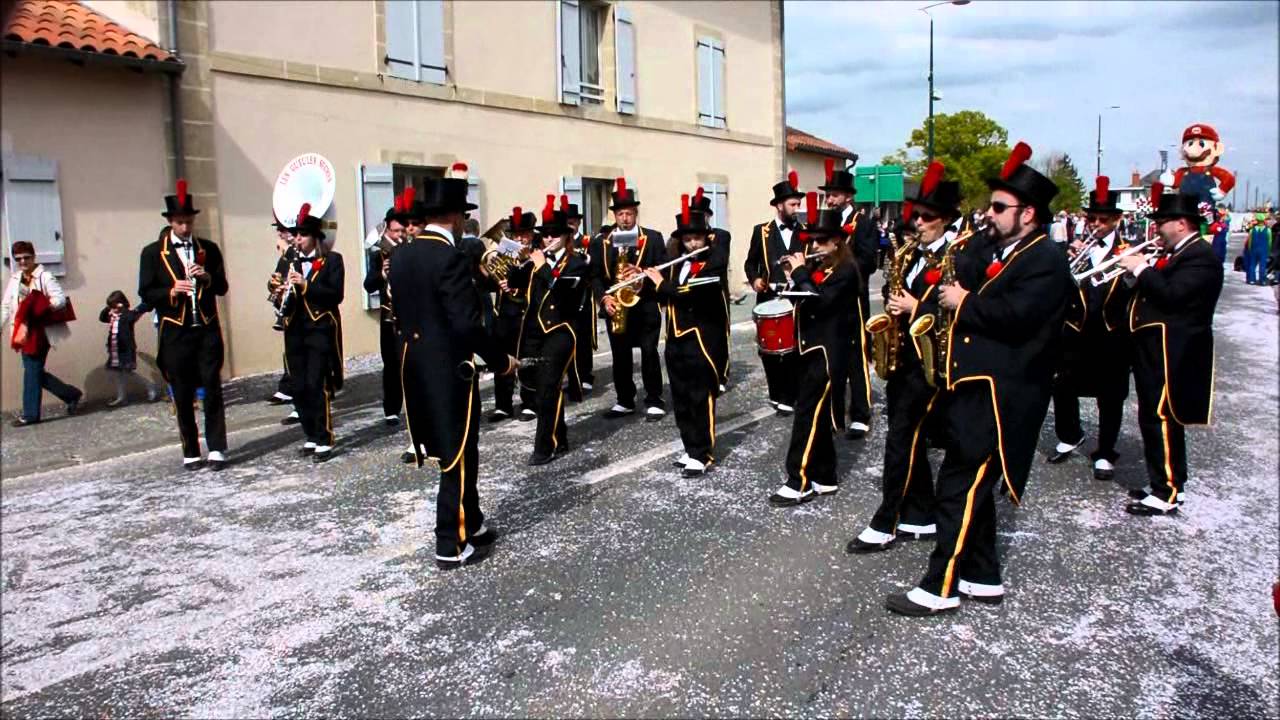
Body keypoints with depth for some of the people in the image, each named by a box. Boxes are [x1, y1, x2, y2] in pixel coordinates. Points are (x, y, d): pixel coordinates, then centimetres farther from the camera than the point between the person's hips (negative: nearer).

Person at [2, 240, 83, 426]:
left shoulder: (44, 277, -7)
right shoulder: (14, 280, 11)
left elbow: (61, 299, -14)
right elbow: (7, 307, 12)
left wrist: (42, 307, -22)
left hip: (40, 331, -7)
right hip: (24, 331, 7)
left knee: (32, 370, -3)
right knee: (35, 371, 7)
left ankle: (30, 413, 7)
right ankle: (72, 395, 21)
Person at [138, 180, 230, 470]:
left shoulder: (208, 249, 9)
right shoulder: (153, 253, 3)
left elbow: (222, 287, 9)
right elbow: (146, 294, 0)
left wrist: (206, 277, -11)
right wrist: (172, 291, -18)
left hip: (207, 330, 1)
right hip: (175, 334, -1)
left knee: (212, 390, -1)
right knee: (183, 397, 5)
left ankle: (217, 449, 5)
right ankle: (190, 453, 14)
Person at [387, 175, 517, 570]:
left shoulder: (400, 257, 7)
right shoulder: (450, 258, -19)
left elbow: (402, 312, 12)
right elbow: (468, 324, -23)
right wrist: (501, 361, -12)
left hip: (417, 367, 9)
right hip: (450, 369, -8)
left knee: (452, 450, 19)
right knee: (458, 456, 3)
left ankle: (471, 525, 31)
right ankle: (452, 545, 11)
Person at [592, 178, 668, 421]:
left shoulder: (653, 237, 2)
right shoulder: (601, 241, 8)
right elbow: (595, 275, 3)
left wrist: (641, 273, -21)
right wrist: (604, 297, -12)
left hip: (646, 305, -3)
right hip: (616, 305, 3)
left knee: (649, 352, -4)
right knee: (620, 355, 7)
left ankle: (654, 400, 6)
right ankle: (625, 401, 19)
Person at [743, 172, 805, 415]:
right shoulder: (761, 231, 7)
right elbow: (751, 262, 9)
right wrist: (755, 279, -9)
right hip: (768, 299, 1)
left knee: (794, 349, -2)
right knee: (769, 349, 7)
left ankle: (788, 397, 7)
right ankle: (776, 393, 23)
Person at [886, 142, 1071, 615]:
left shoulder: (1046, 262, -11)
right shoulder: (987, 248, 15)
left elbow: (1014, 315, -24)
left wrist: (964, 303, -13)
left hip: (997, 395, -9)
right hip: (971, 385, 9)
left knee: (959, 489, -7)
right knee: (972, 486, 15)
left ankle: (940, 589, 1)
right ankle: (984, 578, 27)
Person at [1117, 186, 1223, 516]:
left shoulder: (1200, 257, -14)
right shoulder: (1175, 255, 17)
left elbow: (1171, 295, -27)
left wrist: (1141, 269, -15)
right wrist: (1136, 272, 2)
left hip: (1170, 356, -10)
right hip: (1155, 351, 10)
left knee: (1161, 420, -6)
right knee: (1155, 420, 15)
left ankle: (1167, 495, 1)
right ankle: (1163, 484, 26)